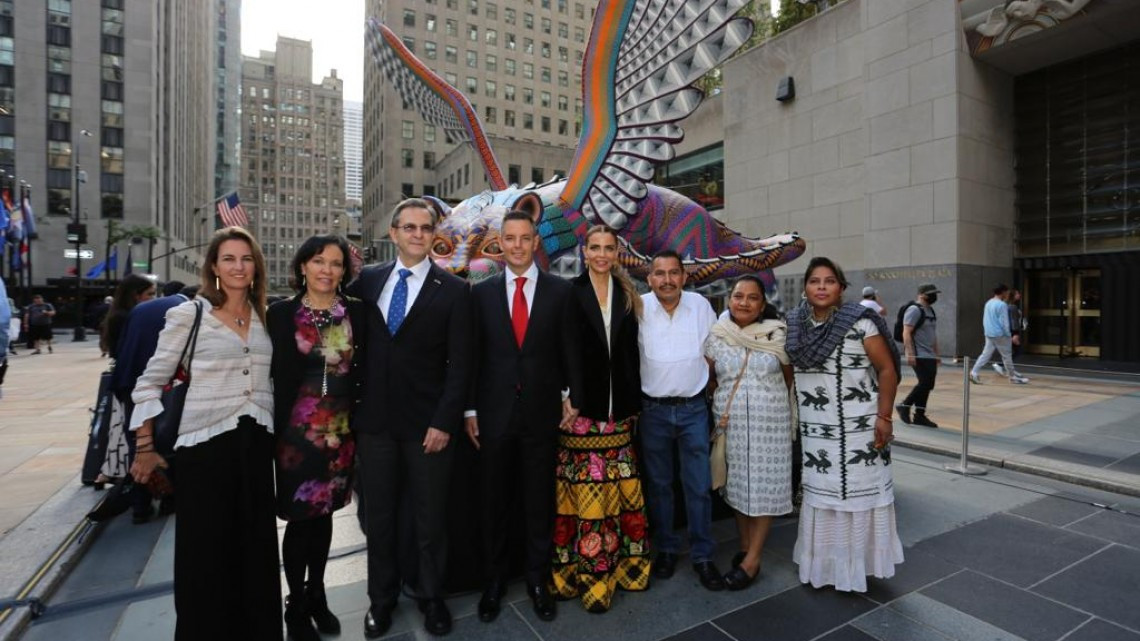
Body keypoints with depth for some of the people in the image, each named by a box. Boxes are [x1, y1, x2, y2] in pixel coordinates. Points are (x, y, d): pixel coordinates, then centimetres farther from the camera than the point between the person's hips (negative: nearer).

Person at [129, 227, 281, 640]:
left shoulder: (264, 316, 7)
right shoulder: (189, 314, -5)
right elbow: (151, 382, -1)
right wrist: (145, 448, -2)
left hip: (256, 443, 4)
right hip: (205, 443, -4)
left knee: (256, 544, 12)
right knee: (205, 548, 7)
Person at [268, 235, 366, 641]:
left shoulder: (356, 312, 2)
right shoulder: (281, 313, -3)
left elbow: (364, 369, 2)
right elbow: (277, 376, -6)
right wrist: (278, 429, -8)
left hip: (341, 428, 2)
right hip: (298, 428, -2)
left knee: (324, 514, 15)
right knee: (300, 517, 8)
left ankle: (317, 595, 34)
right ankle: (296, 605, 28)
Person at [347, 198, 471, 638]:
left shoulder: (453, 289, -3)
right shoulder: (366, 280, 7)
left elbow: (459, 364, -6)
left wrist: (445, 421, -12)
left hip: (428, 422, -2)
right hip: (374, 420, 3)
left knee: (430, 518, 11)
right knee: (378, 516, 15)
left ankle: (431, 596, 32)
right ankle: (382, 598, 35)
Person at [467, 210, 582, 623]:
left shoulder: (560, 291, 0)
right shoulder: (481, 292, 3)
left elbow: (569, 351, 2)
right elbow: (473, 355, 3)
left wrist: (573, 399, -1)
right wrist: (469, 409, 2)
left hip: (542, 411, -1)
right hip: (494, 412, 1)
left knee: (539, 503, 13)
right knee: (493, 503, 14)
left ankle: (538, 580, 33)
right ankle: (493, 581, 34)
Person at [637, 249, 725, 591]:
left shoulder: (700, 305, -2)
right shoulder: (638, 308, -8)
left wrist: (708, 387, 6)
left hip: (693, 409, 1)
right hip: (653, 409, 0)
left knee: (699, 485, 6)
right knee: (658, 484, 13)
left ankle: (702, 555, 23)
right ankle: (665, 549, 31)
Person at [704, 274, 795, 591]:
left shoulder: (777, 334, -4)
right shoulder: (716, 337, -1)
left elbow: (789, 377, 8)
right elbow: (709, 380, 9)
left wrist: (770, 398, 10)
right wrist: (727, 399, 5)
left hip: (769, 422, -1)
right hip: (730, 422, 2)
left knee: (764, 487, 3)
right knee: (738, 485, 11)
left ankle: (752, 559, 12)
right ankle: (745, 546, 27)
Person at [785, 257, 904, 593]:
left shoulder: (860, 323, -10)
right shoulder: (793, 325, 1)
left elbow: (887, 370, -7)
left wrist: (884, 418, -11)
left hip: (859, 427, -3)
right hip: (814, 429, 4)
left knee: (857, 494, 7)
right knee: (819, 495, 13)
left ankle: (856, 564, 27)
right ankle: (823, 564, 30)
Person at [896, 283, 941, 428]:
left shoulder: (931, 311, 18)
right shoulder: (914, 310, -11)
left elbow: (933, 335, 23)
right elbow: (906, 333, -18)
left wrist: (936, 355, 21)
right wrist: (910, 354, -24)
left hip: (929, 355, 9)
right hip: (919, 356, -9)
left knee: (927, 385, 7)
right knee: (925, 383, -14)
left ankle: (919, 416, 12)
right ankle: (905, 405, 1)